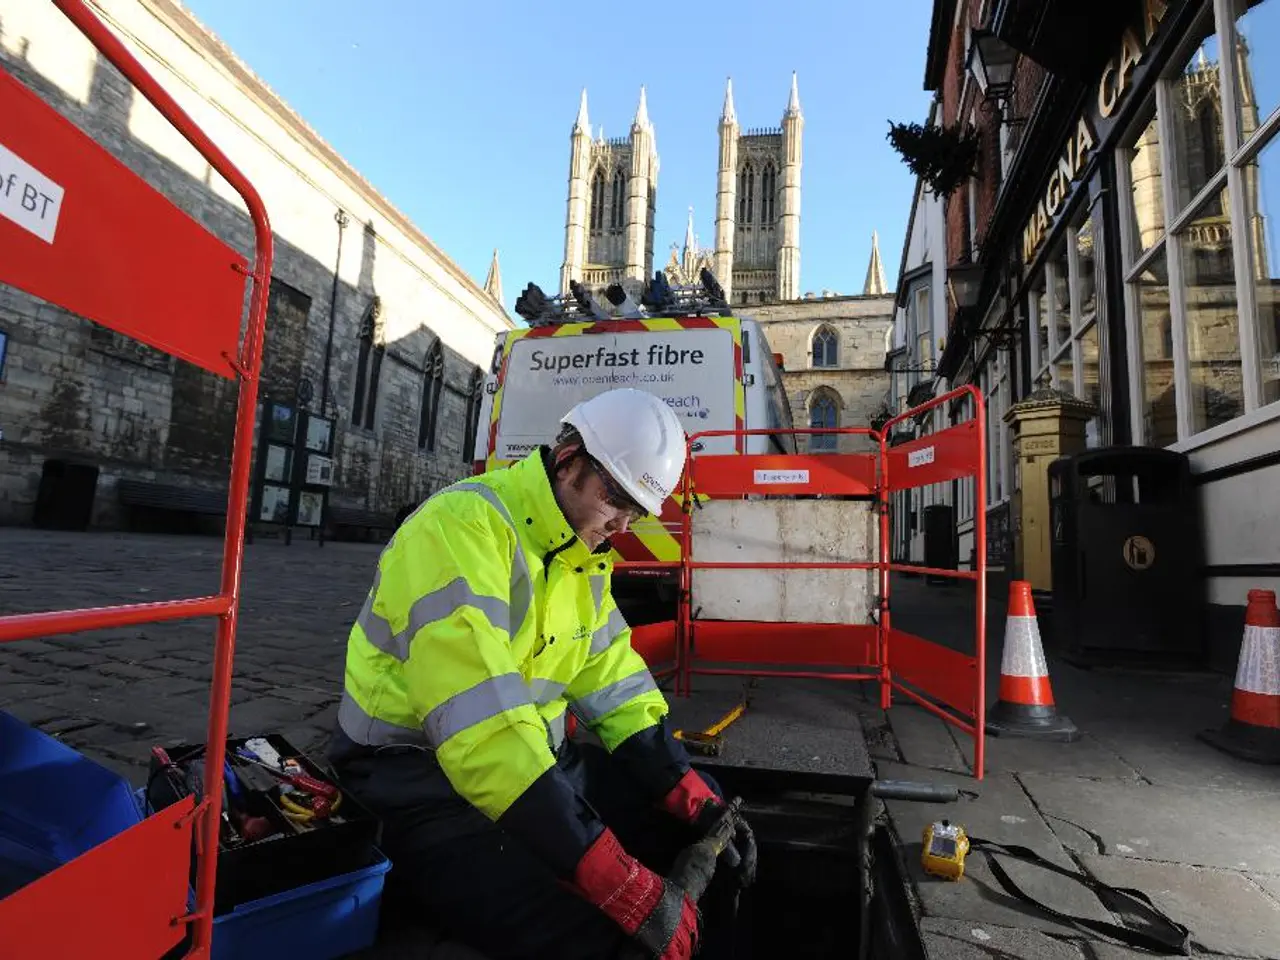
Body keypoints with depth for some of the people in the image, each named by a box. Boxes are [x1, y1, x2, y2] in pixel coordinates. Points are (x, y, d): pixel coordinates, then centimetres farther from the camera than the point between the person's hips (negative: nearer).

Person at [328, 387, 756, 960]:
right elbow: (483, 726, -33)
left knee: (710, 826, 6)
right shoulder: (465, 525, -24)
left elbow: (615, 686, 5)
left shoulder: (583, 554, 5)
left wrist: (697, 801, -8)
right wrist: (622, 883, -33)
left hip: (535, 756, 8)